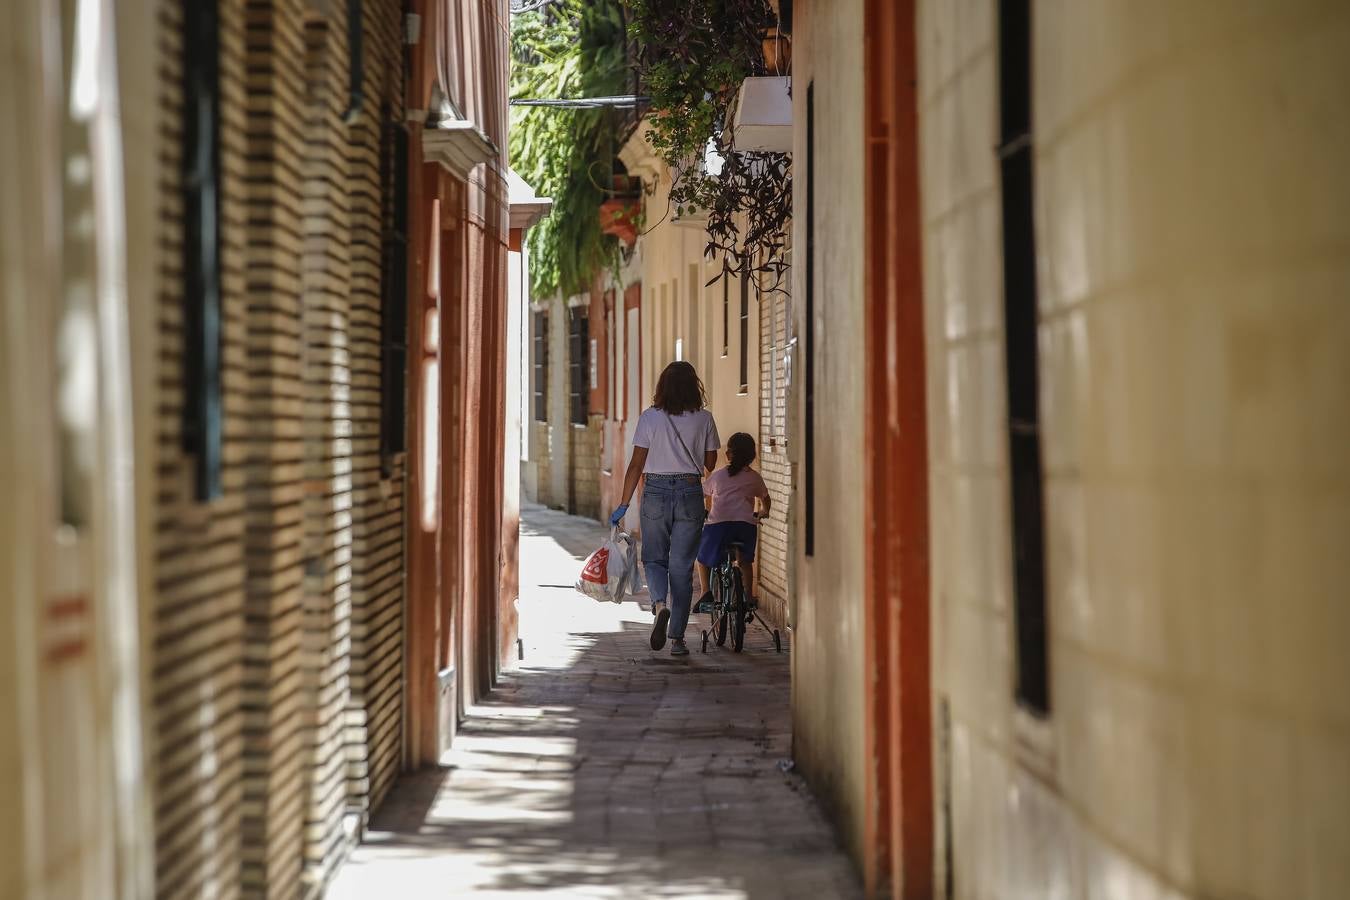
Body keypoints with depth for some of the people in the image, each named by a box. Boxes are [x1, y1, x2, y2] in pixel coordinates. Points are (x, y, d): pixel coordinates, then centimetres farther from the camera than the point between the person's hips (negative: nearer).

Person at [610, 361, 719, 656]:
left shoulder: (650, 417, -2)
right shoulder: (704, 419, 0)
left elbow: (636, 465, -2)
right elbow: (711, 464, 4)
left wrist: (623, 505, 2)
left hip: (656, 493, -1)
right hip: (690, 493, 1)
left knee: (654, 558, 14)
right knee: (682, 566, 6)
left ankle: (660, 604, -16)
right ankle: (677, 638, 5)